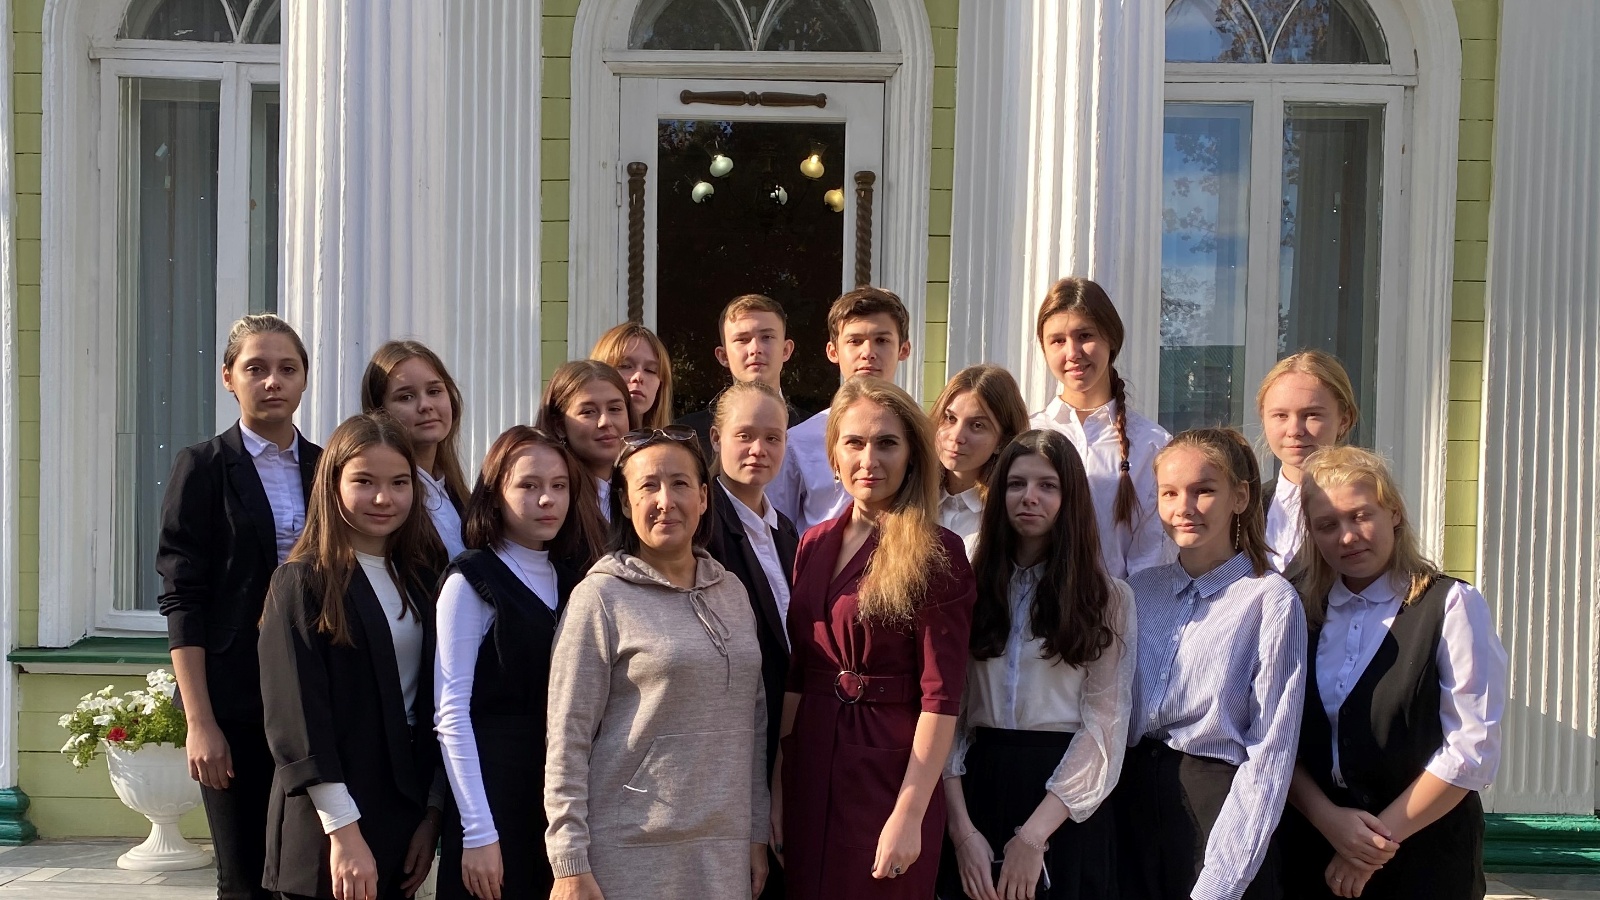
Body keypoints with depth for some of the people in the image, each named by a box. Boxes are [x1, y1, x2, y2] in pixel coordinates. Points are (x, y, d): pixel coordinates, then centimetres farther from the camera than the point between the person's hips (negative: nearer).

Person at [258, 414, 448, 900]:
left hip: (405, 818, 5)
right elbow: (296, 718, -14)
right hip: (326, 835, -5)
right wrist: (344, 832, -18)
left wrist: (432, 813, 3)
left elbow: (434, 708, 10)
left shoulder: (422, 579, 8)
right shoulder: (304, 582, -7)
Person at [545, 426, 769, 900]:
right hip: (630, 854, -5)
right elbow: (567, 740, -9)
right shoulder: (601, 597, -7)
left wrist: (757, 833, 12)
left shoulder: (731, 590, 9)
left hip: (724, 849, 5)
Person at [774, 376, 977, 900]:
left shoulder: (936, 553, -10)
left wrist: (909, 815, -19)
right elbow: (795, 674, 10)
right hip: (811, 768, 5)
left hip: (891, 771, -5)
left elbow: (941, 694, -14)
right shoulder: (814, 545, 8)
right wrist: (778, 784, 5)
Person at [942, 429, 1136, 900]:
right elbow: (948, 710, 0)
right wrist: (962, 829, -11)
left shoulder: (1108, 598, 0)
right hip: (979, 787, 2)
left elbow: (1104, 725, -6)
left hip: (1067, 809, -2)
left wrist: (1033, 835, -14)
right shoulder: (971, 587, 6)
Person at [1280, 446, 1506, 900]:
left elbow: (1472, 749, -12)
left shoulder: (1452, 605, -8)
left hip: (1423, 858, -3)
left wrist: (1381, 837, -12)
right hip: (1314, 850, 3)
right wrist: (1327, 817, -13)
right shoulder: (1301, 612, 4)